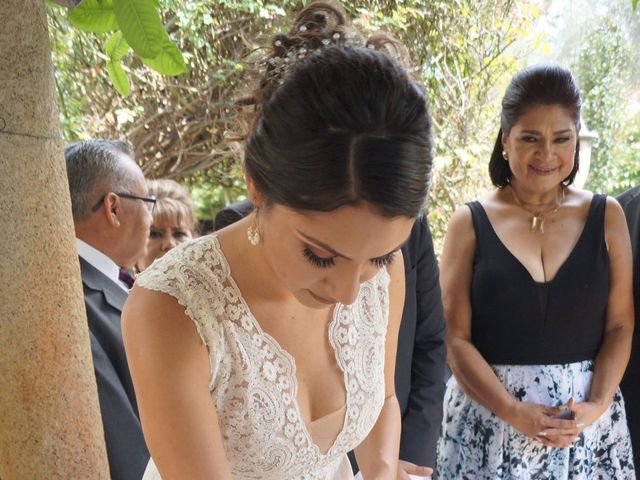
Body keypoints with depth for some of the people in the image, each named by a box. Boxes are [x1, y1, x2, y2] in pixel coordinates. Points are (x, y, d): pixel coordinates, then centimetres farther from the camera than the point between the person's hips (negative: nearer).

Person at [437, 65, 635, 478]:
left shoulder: (606, 217, 1)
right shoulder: (471, 223, -5)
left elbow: (620, 327, 1)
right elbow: (455, 339, -7)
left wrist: (597, 406, -12)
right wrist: (514, 412, -15)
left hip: (587, 418, 2)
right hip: (489, 417, -1)